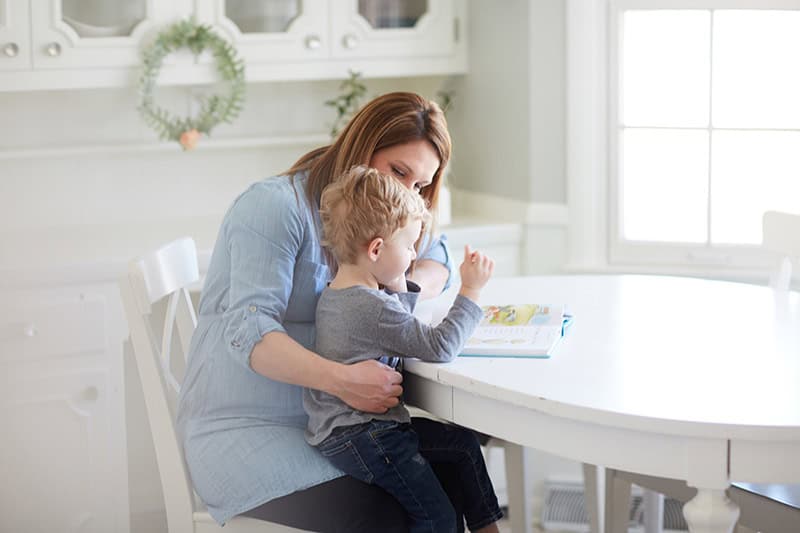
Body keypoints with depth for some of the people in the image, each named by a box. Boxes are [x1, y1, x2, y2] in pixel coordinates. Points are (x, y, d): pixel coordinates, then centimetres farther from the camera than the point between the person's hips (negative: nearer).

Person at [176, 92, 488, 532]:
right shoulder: (276, 207, -15)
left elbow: (435, 259, 18)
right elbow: (248, 329, -25)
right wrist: (339, 379, -39)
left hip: (325, 417, 8)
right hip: (244, 425, -8)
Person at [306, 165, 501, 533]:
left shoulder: (333, 296, 8)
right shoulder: (373, 307, -24)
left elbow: (400, 327, 24)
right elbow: (439, 347, -22)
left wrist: (399, 286, 8)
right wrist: (470, 291, -14)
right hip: (358, 439, -11)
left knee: (463, 444, 18)